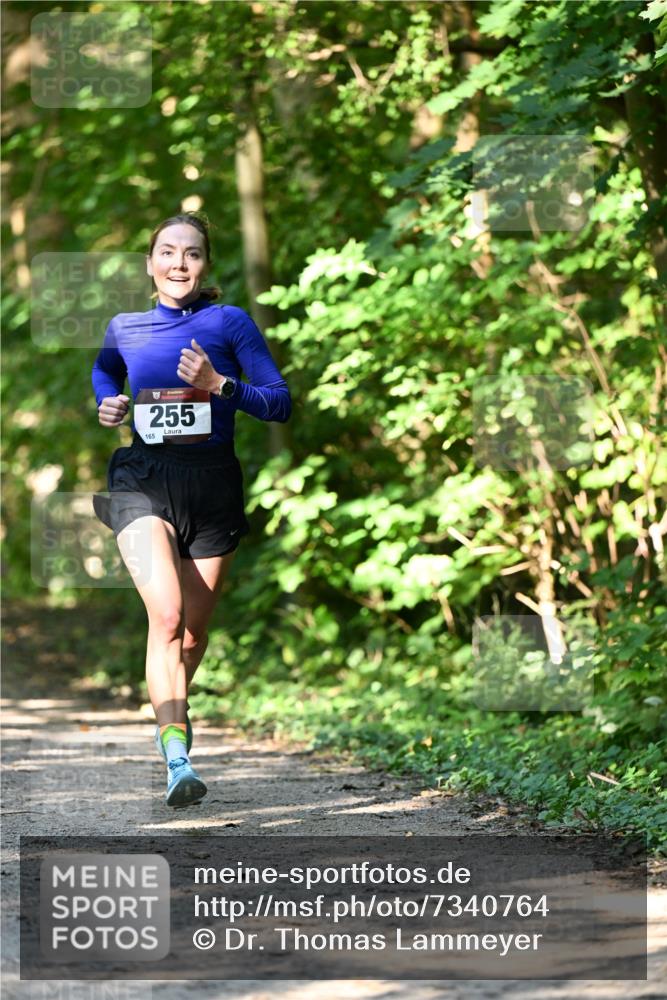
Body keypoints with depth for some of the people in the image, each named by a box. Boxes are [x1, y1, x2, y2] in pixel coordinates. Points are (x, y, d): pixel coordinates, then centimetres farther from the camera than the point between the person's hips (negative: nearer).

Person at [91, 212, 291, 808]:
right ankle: (177, 760, -27)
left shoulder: (230, 323, 1)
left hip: (213, 483, 1)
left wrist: (218, 384, -17)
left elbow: (281, 402, -3)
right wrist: (107, 404, 10)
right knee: (166, 614, -22)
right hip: (143, 480, 0)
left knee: (194, 628, 11)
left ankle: (170, 709, 42)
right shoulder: (125, 327, 9)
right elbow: (104, 372, 32)